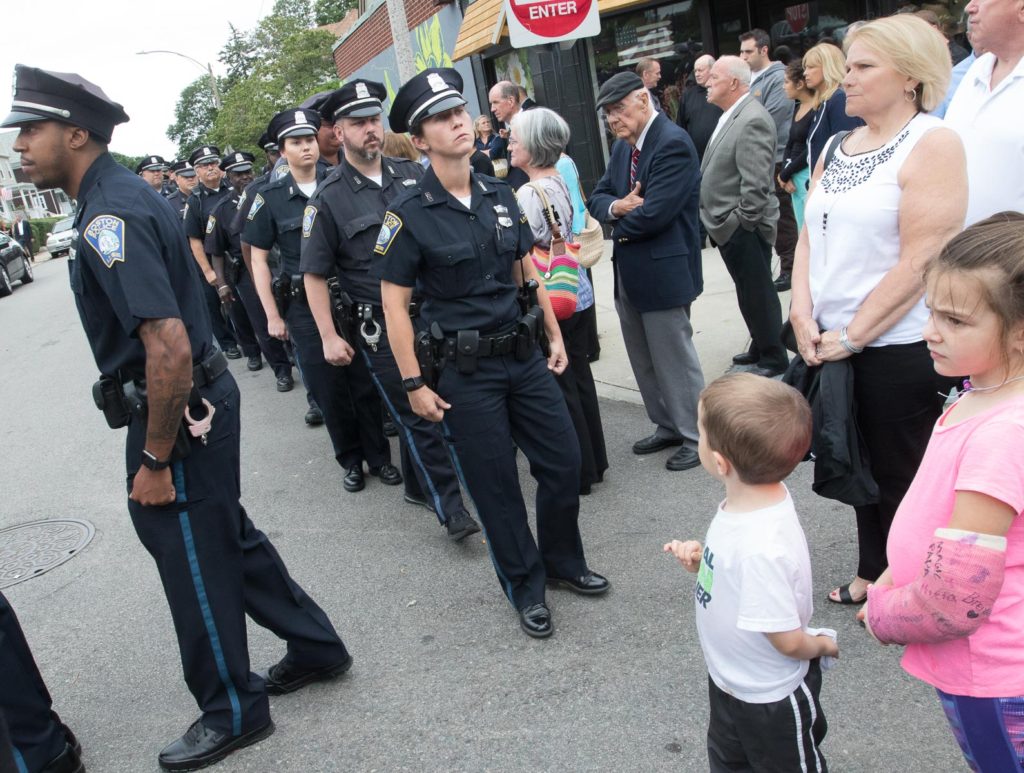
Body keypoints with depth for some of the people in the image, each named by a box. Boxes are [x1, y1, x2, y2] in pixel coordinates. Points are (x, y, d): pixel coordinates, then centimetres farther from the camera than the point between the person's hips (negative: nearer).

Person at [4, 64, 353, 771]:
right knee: (225, 535, 21)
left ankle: (233, 713, 27)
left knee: (193, 559, 6)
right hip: (200, 395, 10)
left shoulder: (109, 216, -22)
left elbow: (169, 345, -30)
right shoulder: (126, 194, 10)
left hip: (177, 411, -10)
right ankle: (315, 647, 37)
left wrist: (156, 460, -21)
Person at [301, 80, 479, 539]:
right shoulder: (328, 199, -6)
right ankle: (450, 508, 7)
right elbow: (314, 274, -4)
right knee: (417, 415, -2)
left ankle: (419, 486, 36)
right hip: (377, 327, -4)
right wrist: (329, 337, -8)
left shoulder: (413, 175, 6)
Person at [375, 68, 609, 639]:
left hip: (524, 354, 5)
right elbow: (395, 303, -9)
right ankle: (527, 587, 26)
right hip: (462, 371, -5)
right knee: (496, 483, 5)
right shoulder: (409, 214, -11)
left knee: (564, 461, 9)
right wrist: (414, 383, -11)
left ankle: (564, 561, 34)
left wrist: (554, 335, 12)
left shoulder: (500, 196, 5)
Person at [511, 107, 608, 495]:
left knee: (560, 387, 4)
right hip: (577, 292, 8)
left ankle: (580, 472, 16)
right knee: (579, 376, 17)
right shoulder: (564, 180, 5)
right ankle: (594, 461, 29)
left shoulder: (528, 194, -19)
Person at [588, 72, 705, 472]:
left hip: (663, 271, -9)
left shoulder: (673, 143, -17)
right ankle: (668, 427, 33)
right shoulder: (622, 146, 11)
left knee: (675, 359, 2)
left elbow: (654, 213, -25)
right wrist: (617, 206, -12)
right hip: (629, 271, 9)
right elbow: (597, 198, 10)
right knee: (644, 360, 18)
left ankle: (697, 437, 17)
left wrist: (621, 223, -7)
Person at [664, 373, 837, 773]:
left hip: (772, 699, -8)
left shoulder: (763, 546, -41)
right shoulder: (753, 499, -14)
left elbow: (788, 640, -30)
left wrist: (821, 645, -9)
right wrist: (701, 560, -12)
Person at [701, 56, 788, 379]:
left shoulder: (753, 120, -18)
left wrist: (742, 223, -18)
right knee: (749, 292, 19)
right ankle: (760, 346, 33)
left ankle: (774, 356, 14)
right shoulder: (731, 116, 13)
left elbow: (756, 182, -23)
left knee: (757, 293, 1)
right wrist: (723, 222, 15)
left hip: (743, 229, -10)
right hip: (729, 228, 10)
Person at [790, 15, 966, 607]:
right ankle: (873, 574, 37)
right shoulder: (841, 147, 11)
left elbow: (918, 264, -19)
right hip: (832, 346, 7)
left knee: (899, 475, 8)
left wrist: (849, 338, -17)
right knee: (860, 465, 19)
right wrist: (804, 314, -6)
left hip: (897, 349, -7)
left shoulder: (932, 144, -12)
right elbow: (811, 234, 8)